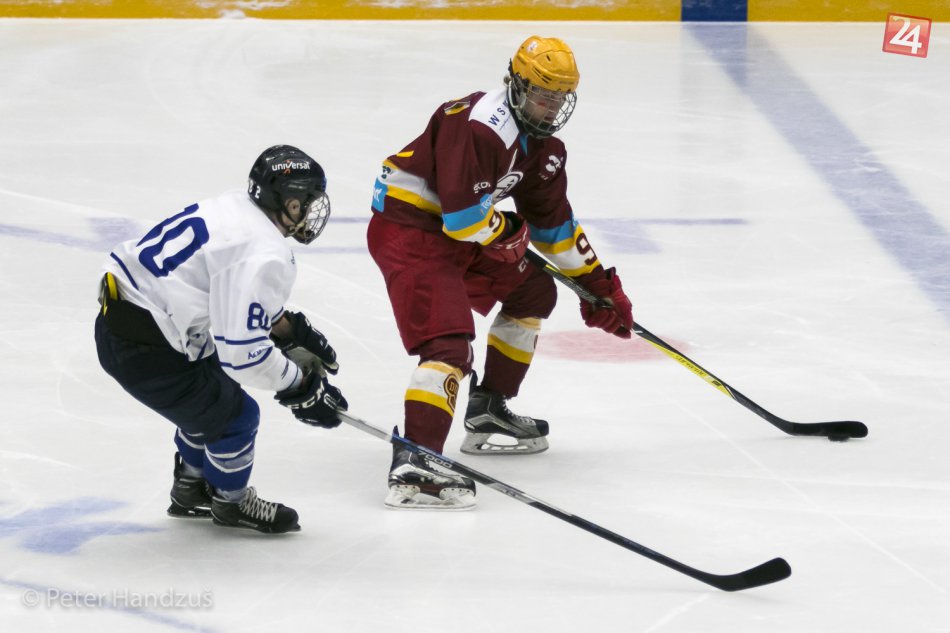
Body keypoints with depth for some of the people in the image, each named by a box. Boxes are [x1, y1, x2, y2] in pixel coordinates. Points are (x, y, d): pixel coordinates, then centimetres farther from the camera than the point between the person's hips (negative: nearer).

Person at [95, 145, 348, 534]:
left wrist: (293, 331, 20)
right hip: (142, 348, -9)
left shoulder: (234, 208, 7)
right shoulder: (265, 256, -22)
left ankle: (191, 489, 47)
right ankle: (231, 503, 31)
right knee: (233, 415, 6)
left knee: (211, 397, 28)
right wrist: (302, 387, -8)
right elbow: (243, 353, -21)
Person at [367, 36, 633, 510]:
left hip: (458, 236, 10)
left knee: (533, 291, 20)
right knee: (449, 343, -24)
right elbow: (461, 212, -29)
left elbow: (553, 220, 21)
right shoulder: (482, 125, -22)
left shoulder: (540, 145, 11)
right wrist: (508, 232, -8)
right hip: (407, 229, -10)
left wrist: (598, 284, 21)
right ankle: (413, 466, -36)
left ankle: (487, 414, 26)